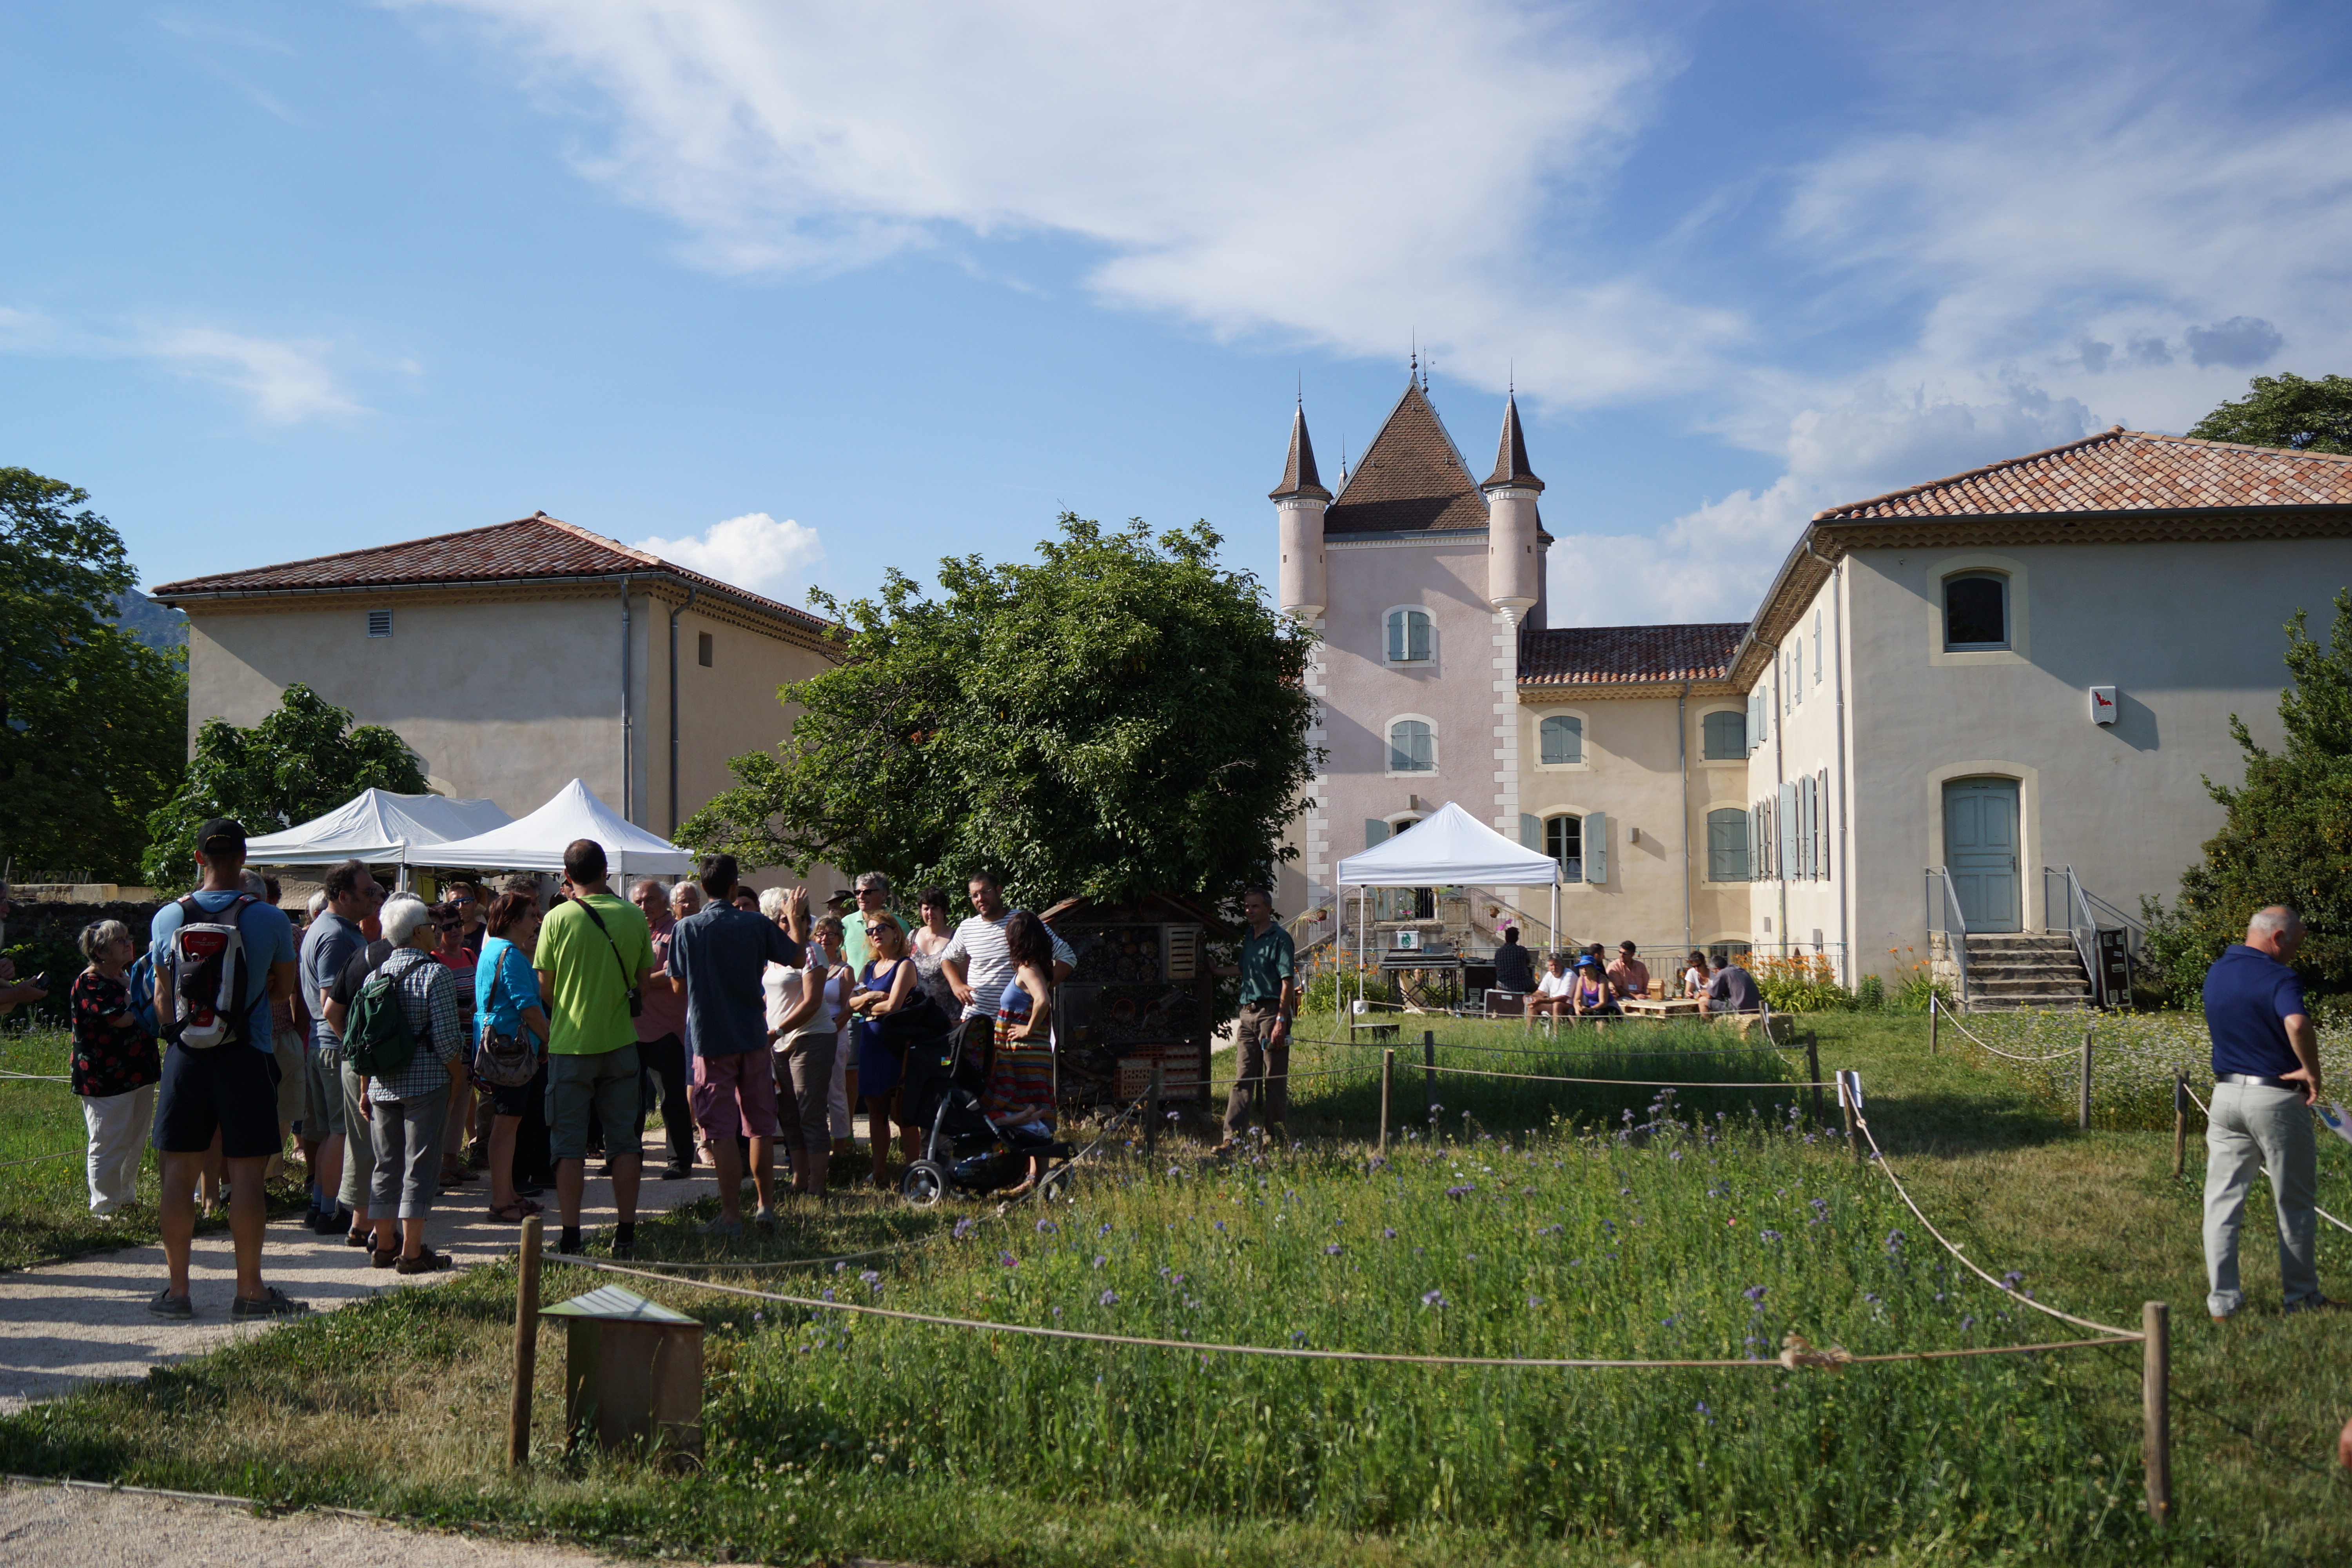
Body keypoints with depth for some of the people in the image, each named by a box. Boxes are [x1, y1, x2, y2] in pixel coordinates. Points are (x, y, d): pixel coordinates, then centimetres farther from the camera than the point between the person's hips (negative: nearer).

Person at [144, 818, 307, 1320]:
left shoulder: (168, 917, 0)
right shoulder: (270, 919, -7)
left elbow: (164, 990, 10)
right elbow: (283, 986, 5)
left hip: (186, 1055, 2)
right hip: (246, 1055, -2)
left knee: (180, 1170, 9)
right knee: (246, 1173, 2)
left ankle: (175, 1288, 14)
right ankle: (250, 1290, 7)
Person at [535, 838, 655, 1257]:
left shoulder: (559, 919, -8)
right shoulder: (634, 918, -1)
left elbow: (545, 990, -4)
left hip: (571, 1044, -2)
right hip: (620, 1042, 2)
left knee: (569, 1144, 5)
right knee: (624, 1140, 9)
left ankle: (570, 1238, 6)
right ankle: (626, 1234, 11)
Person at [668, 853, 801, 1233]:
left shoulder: (686, 930, -8)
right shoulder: (757, 925, -4)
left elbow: (678, 982, 2)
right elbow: (797, 959, 8)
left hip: (711, 1041, -2)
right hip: (753, 1037, 2)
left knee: (722, 1131, 0)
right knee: (761, 1126, 13)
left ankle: (732, 1215, 0)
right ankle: (767, 1205, 20)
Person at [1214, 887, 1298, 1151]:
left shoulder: (1280, 938, -7)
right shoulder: (1248, 938, 16)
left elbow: (1288, 981, -13)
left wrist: (1281, 1020, -18)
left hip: (1271, 1012, -7)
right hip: (1248, 1013, 7)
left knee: (1274, 1080, 1)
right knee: (1243, 1078, 3)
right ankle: (1233, 1137, 1)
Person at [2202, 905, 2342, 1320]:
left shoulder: (2216, 972, 8)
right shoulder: (2278, 978, -16)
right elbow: (2297, 1025, -35)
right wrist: (2311, 1071, -22)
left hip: (2225, 1094, 6)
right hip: (2277, 1098, -5)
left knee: (2222, 1199, 6)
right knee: (2295, 1203, 11)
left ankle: (2222, 1301, 4)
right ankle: (2302, 1296, 22)